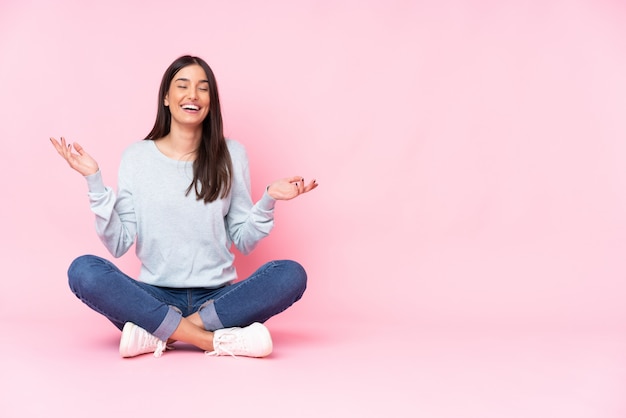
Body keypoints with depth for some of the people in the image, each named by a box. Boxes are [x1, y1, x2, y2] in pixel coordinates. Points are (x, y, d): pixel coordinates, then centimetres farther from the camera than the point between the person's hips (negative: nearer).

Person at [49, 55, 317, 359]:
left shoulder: (231, 155, 5)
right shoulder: (136, 157, 4)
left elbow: (244, 242, 6)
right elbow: (118, 245, -2)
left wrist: (269, 200, -9)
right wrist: (94, 182, -9)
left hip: (217, 298, 1)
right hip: (155, 297, 0)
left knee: (291, 275, -25)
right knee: (83, 270, -27)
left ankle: (158, 334, -25)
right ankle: (217, 340, -29)